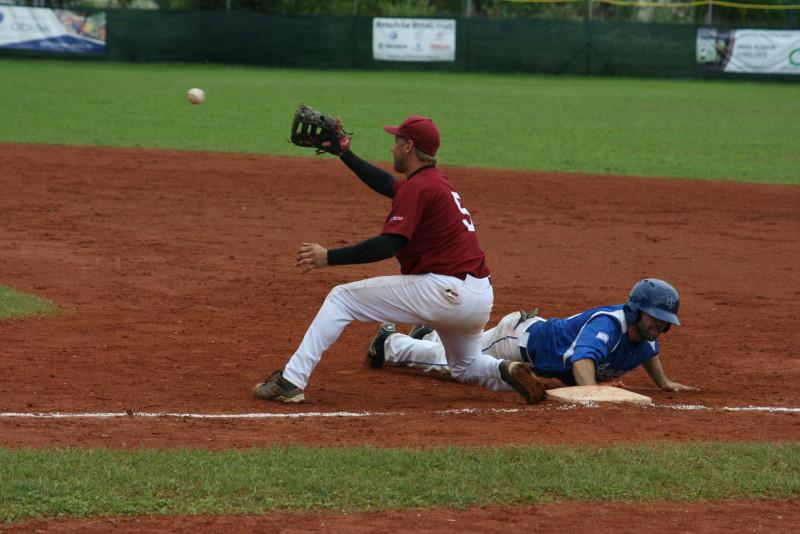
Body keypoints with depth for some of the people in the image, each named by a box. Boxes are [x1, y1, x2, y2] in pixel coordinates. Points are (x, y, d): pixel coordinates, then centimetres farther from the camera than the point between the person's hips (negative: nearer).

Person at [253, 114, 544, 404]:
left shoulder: (418, 186, -10)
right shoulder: (438, 180, 19)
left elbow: (388, 244, -19)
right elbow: (387, 184, 36)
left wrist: (329, 257, -17)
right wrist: (344, 154, 36)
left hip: (445, 289, -9)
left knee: (342, 298, 0)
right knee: (466, 367, 33)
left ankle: (291, 382, -5)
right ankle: (506, 371, 0)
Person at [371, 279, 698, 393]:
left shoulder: (644, 332, -14)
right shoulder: (608, 325, -40)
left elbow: (648, 352, 13)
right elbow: (582, 359, -58)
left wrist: (664, 383, 5)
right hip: (520, 338, -7)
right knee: (450, 360, 11)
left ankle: (431, 337, 56)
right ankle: (391, 343, 31)